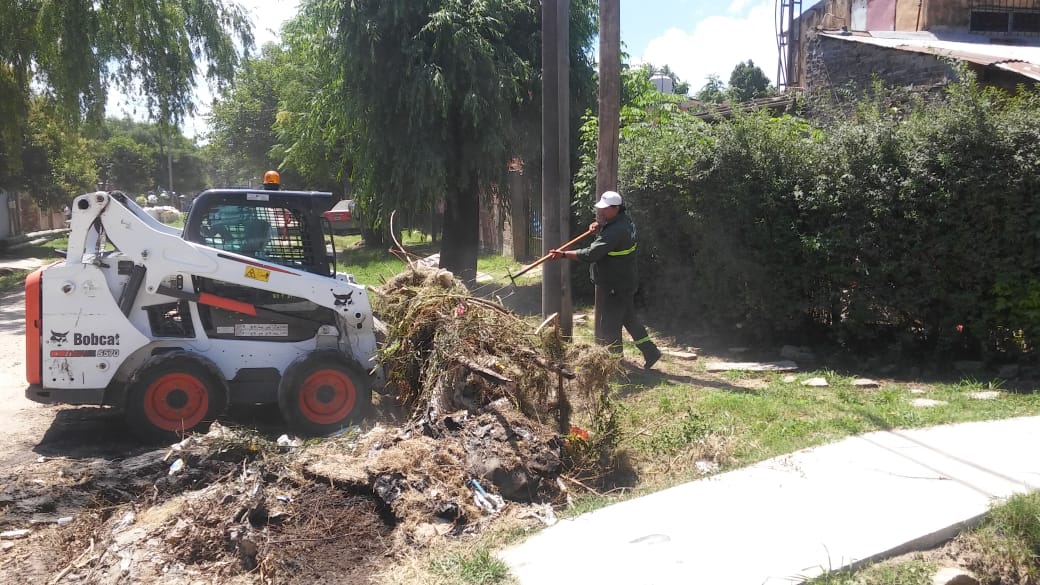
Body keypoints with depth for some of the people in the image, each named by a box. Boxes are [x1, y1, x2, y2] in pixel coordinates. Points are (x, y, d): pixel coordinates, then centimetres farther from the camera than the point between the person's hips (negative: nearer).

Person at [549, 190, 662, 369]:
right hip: (625, 283, 10)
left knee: (608, 325, 2)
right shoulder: (625, 221, 5)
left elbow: (590, 255, -31)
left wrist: (563, 254, -27)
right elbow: (605, 239, 20)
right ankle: (650, 352, 25)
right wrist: (598, 228, -2)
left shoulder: (616, 231, -27)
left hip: (613, 287, -10)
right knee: (629, 318, 20)